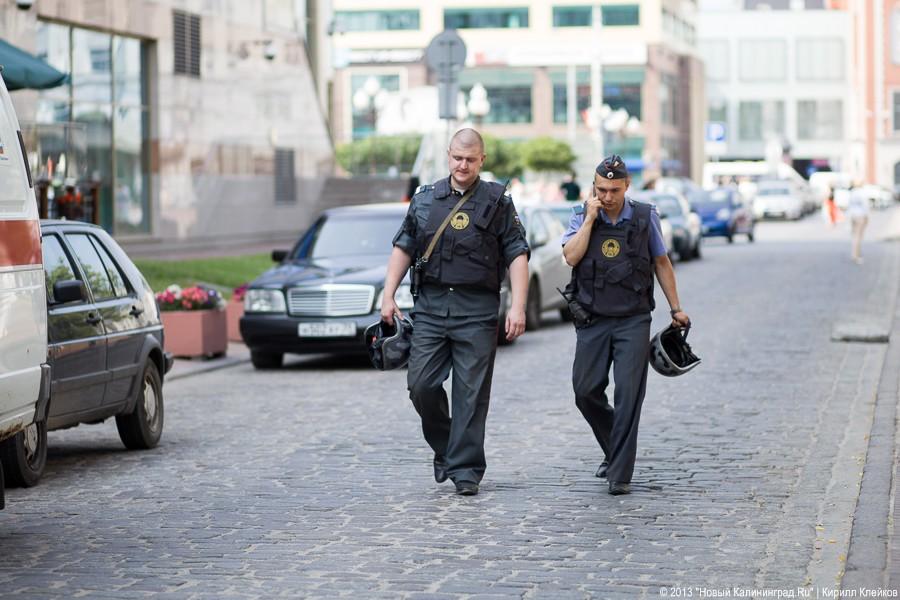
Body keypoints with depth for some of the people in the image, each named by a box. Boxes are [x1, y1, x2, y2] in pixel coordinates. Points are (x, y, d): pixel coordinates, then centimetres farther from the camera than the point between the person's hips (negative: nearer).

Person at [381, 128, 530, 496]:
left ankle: (466, 469, 3)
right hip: (430, 306, 3)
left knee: (471, 392, -3)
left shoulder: (497, 203, 4)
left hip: (477, 312, -3)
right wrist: (388, 296, 8)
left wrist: (518, 307, -10)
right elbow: (403, 248, 17)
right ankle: (444, 448, 20)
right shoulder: (425, 200, 13)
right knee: (421, 384, -3)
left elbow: (517, 255, 0)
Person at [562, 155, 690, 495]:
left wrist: (676, 309, 11)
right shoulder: (582, 218, 3)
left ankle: (621, 474, -7)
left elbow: (661, 263, 11)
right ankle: (614, 449, 28)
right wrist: (590, 218, -13)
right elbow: (571, 257, -13)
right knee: (586, 391, 2)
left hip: (633, 321, -2)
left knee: (629, 394, -9)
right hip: (592, 321, 2)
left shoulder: (645, 218, 2)